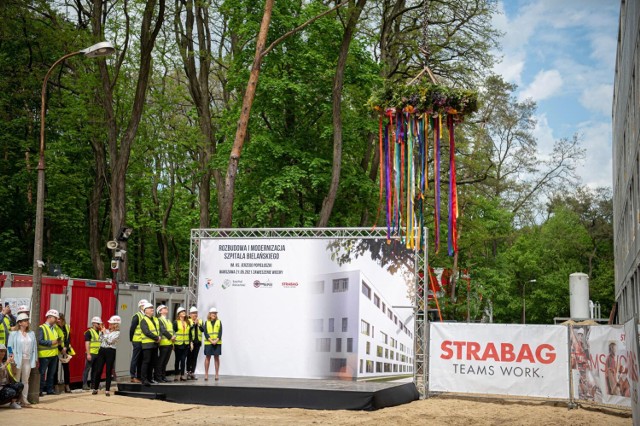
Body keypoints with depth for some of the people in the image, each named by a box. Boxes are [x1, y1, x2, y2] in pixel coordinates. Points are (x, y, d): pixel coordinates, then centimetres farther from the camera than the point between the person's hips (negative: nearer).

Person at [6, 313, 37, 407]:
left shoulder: (31, 334, 12)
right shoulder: (14, 334, -2)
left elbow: (34, 346, 14)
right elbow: (10, 346, -4)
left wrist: (36, 359, 11)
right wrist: (12, 358, -12)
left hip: (28, 360, 5)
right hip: (18, 360, -4)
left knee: (25, 380, 7)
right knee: (16, 381, -1)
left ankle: (24, 400, 10)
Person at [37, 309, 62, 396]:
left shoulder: (54, 328, 16)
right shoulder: (42, 328, -8)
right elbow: (39, 341, -18)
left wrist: (58, 342, 1)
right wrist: (51, 342, -22)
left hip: (54, 354, 7)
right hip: (45, 355, -7)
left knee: (52, 373, 10)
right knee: (42, 373, -3)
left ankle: (49, 389, 17)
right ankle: (40, 390, 2)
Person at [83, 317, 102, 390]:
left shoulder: (100, 332, 14)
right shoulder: (89, 332, -6)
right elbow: (87, 343, -11)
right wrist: (88, 354, -17)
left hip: (98, 354, 7)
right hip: (91, 354, -7)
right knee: (87, 369, -3)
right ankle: (84, 384, 0)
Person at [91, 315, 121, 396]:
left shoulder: (117, 333, -3)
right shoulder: (106, 330, 11)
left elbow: (110, 341, -14)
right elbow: (101, 340, 7)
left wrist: (105, 332, -6)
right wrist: (101, 331, 2)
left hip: (110, 351, -4)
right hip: (102, 350, 4)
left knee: (108, 371, 1)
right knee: (98, 370, 2)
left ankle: (107, 390, 7)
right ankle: (95, 388, 12)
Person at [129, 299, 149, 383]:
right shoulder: (137, 316, -9)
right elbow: (132, 328, -9)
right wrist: (131, 339, -6)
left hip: (144, 341, 7)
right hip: (138, 341, -7)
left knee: (141, 359, 11)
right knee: (135, 359, -2)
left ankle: (139, 376, 18)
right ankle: (133, 377, 3)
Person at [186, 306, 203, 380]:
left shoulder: (200, 321, 10)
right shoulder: (188, 321, -3)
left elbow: (202, 330, -2)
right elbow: (188, 330, -15)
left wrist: (198, 324, -14)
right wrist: (194, 323, -16)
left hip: (197, 342, 4)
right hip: (190, 342, -4)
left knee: (195, 358, 5)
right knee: (189, 358, -2)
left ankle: (192, 373, 9)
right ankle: (188, 373, 2)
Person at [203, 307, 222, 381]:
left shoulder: (219, 322, 7)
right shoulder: (207, 322, 6)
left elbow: (220, 332, -1)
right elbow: (205, 333, -2)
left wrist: (216, 340, -14)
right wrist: (211, 340, -14)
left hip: (217, 342, 0)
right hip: (208, 342, 0)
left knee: (216, 357, 1)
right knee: (208, 357, 1)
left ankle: (217, 374, 5)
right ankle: (206, 374, 6)